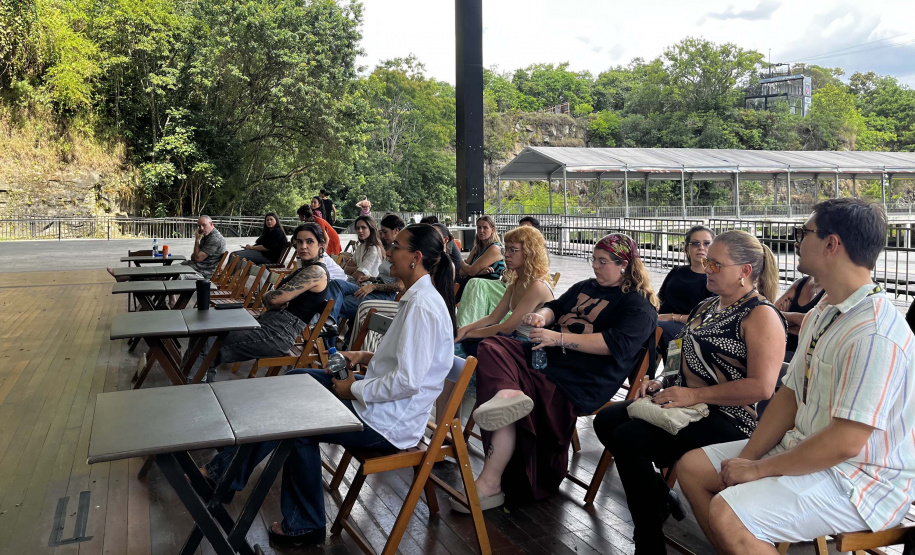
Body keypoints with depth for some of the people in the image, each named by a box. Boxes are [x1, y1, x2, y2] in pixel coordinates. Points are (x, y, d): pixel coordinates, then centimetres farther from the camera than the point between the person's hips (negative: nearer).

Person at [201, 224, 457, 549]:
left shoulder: (422, 306, -24)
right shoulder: (419, 296, 7)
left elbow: (407, 382, -29)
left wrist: (355, 389, -16)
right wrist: (366, 356, 7)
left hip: (388, 420, -10)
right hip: (382, 402, 10)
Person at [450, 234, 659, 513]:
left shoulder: (639, 305, -3)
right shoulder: (585, 287, 24)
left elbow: (617, 343, -17)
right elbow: (557, 306, 28)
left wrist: (559, 338, -21)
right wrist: (542, 315, 0)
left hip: (580, 381, -9)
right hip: (545, 356, 9)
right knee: (492, 347, -16)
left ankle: (490, 484, -18)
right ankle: (509, 394, -43)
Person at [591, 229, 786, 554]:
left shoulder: (761, 315, -13)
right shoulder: (707, 307, 15)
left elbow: (762, 387, -23)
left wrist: (693, 395, -22)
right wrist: (663, 384, 7)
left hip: (728, 420, -10)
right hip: (686, 403, 10)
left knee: (628, 438, -24)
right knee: (606, 420, 0)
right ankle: (660, 498, 15)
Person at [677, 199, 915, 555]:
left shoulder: (875, 335, -26)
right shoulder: (822, 313, 6)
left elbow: (845, 443, -28)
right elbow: (790, 394, 9)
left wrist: (758, 469, -17)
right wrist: (746, 458, -2)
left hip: (861, 480, -9)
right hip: (805, 447, 10)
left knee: (726, 514, -27)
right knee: (692, 467, 7)